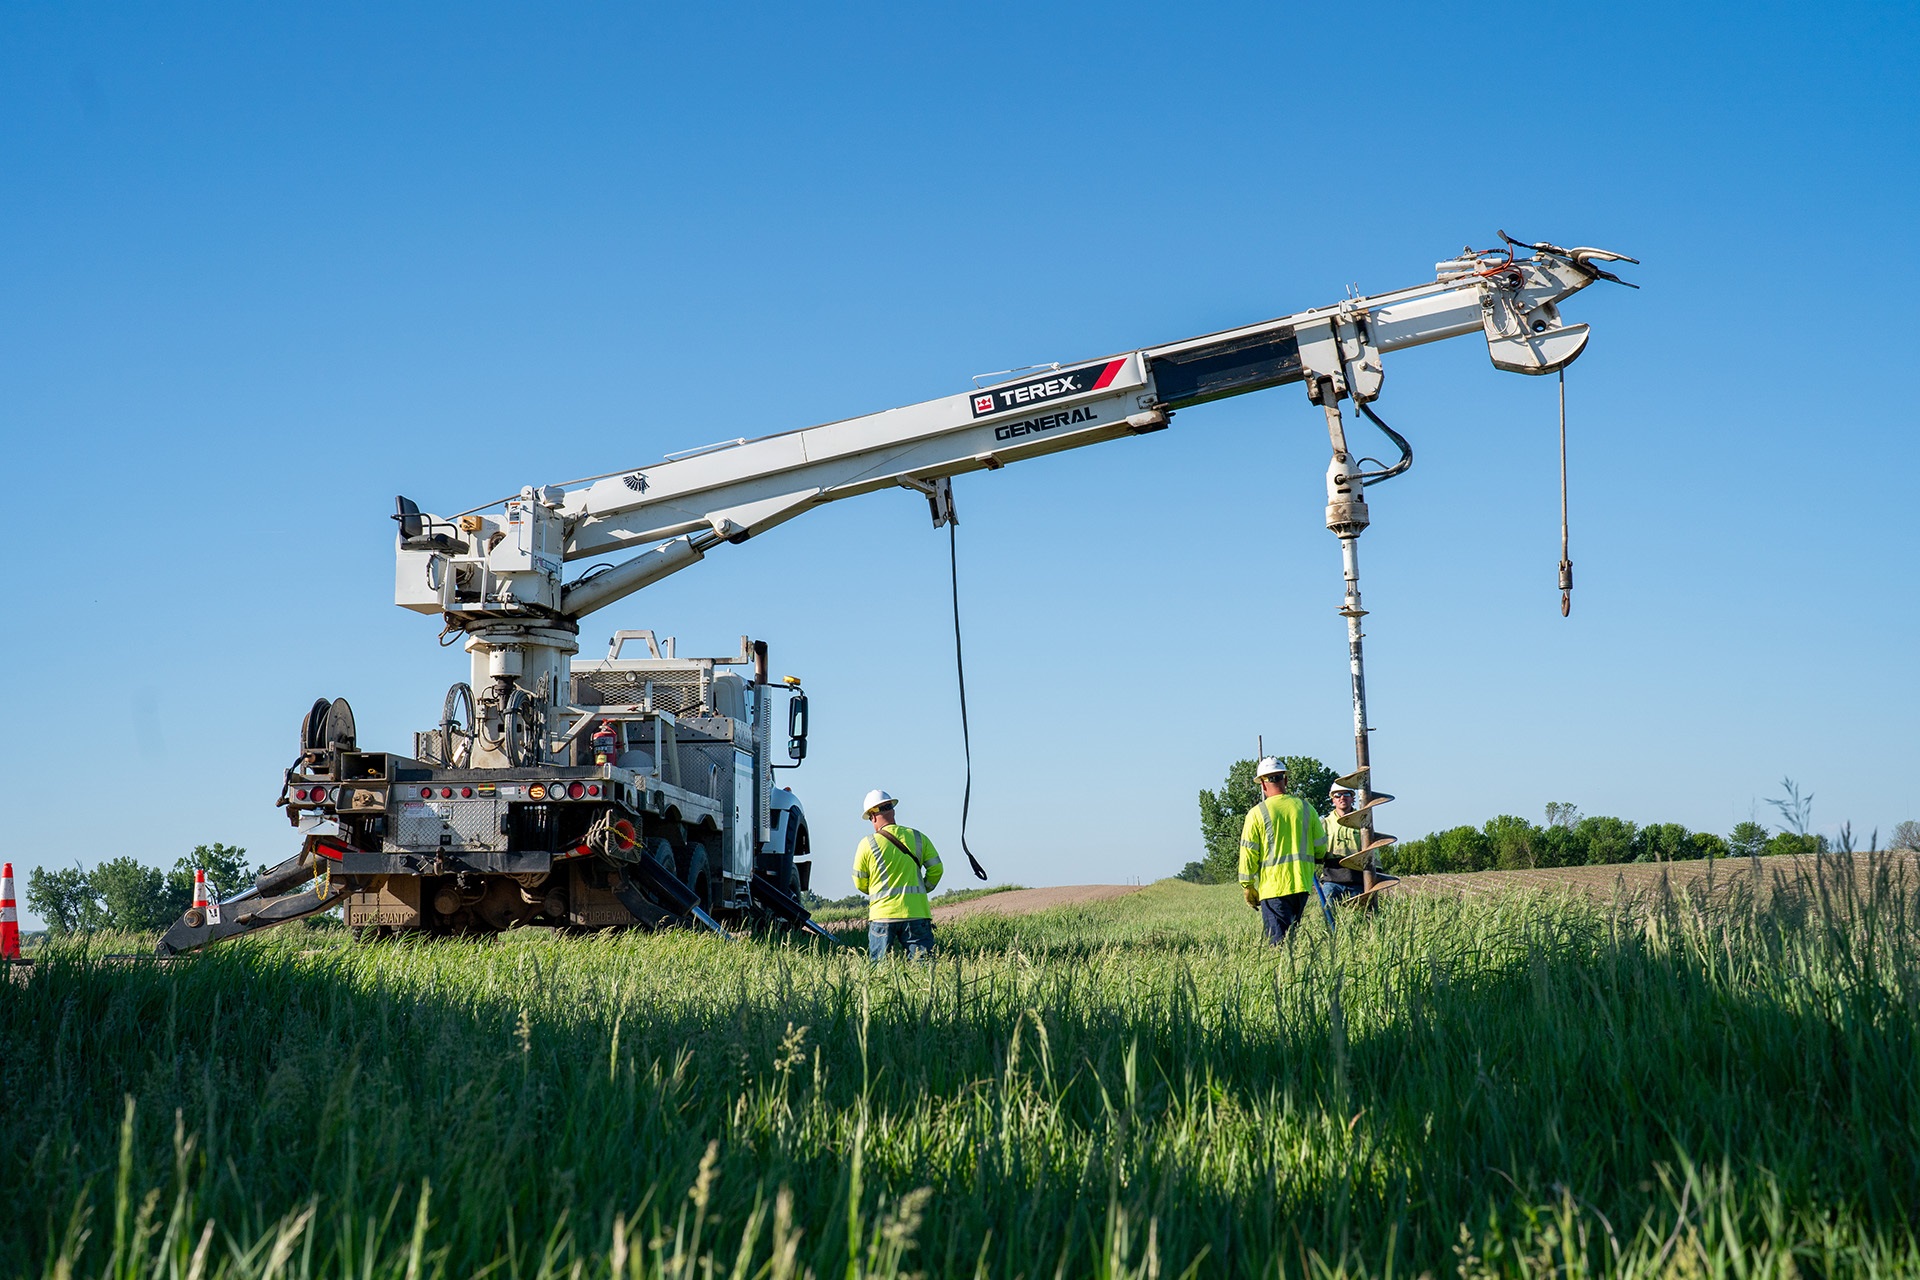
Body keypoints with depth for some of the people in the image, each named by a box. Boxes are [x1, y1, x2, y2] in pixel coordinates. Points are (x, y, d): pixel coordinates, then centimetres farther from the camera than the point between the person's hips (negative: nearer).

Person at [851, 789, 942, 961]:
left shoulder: (867, 843, -1)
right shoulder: (918, 838, 5)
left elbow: (859, 884, 6)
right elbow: (936, 869, 10)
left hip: (882, 915, -1)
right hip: (916, 913, 1)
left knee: (878, 966, 6)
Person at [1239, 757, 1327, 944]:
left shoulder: (1257, 813, -6)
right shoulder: (1305, 808, 5)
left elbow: (1248, 854, -5)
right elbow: (1321, 848, 11)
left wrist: (1247, 886, 4)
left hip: (1273, 887, -4)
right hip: (1302, 886, 4)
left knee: (1278, 940, -5)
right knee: (1292, 936, 17)